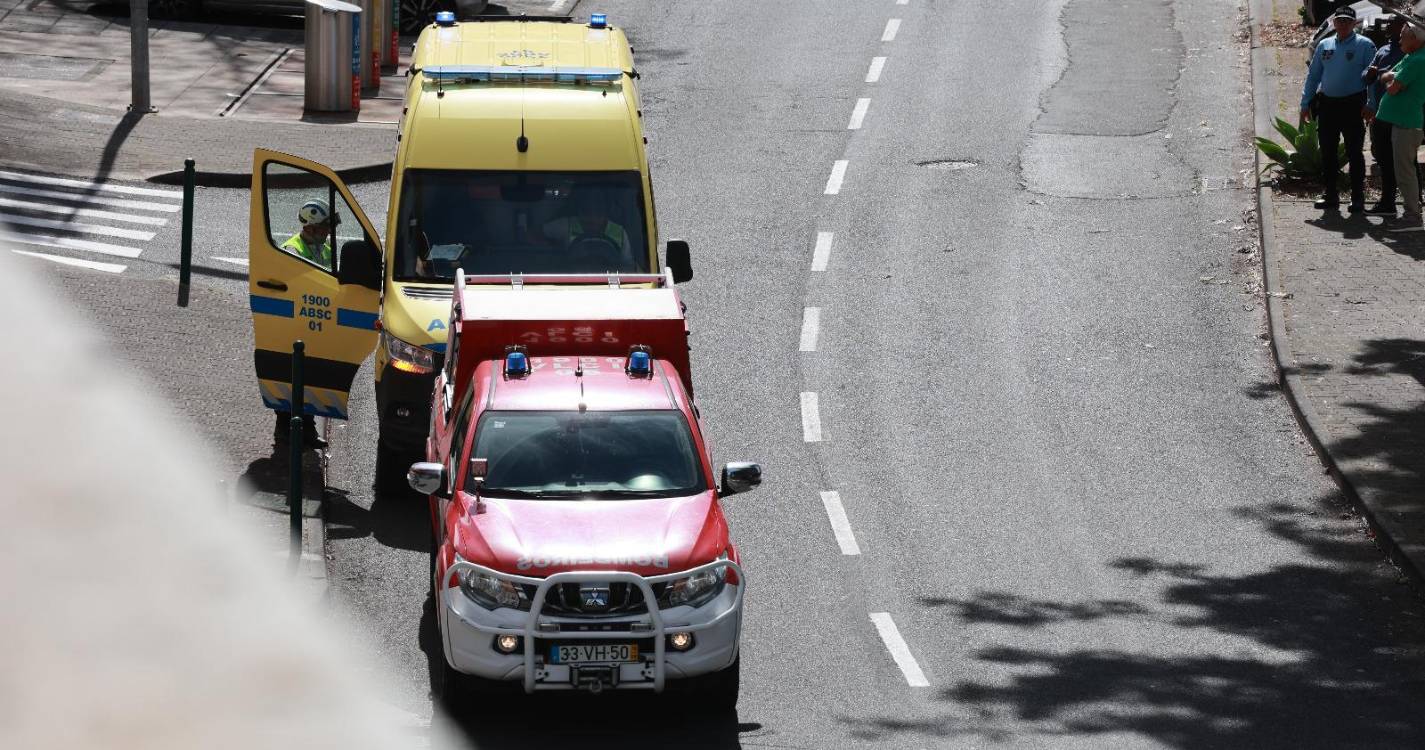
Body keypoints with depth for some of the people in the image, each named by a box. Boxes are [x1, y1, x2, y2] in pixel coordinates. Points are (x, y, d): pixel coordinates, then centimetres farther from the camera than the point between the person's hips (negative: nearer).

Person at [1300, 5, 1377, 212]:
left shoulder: (1365, 45, -2)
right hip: (1327, 104, 5)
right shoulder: (1324, 45, 12)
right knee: (1327, 152, 8)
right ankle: (1330, 195, 17)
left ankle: (1357, 197, 4)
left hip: (1353, 105, -5)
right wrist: (1305, 103, 12)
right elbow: (1313, 75, 17)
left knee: (1355, 152, -1)